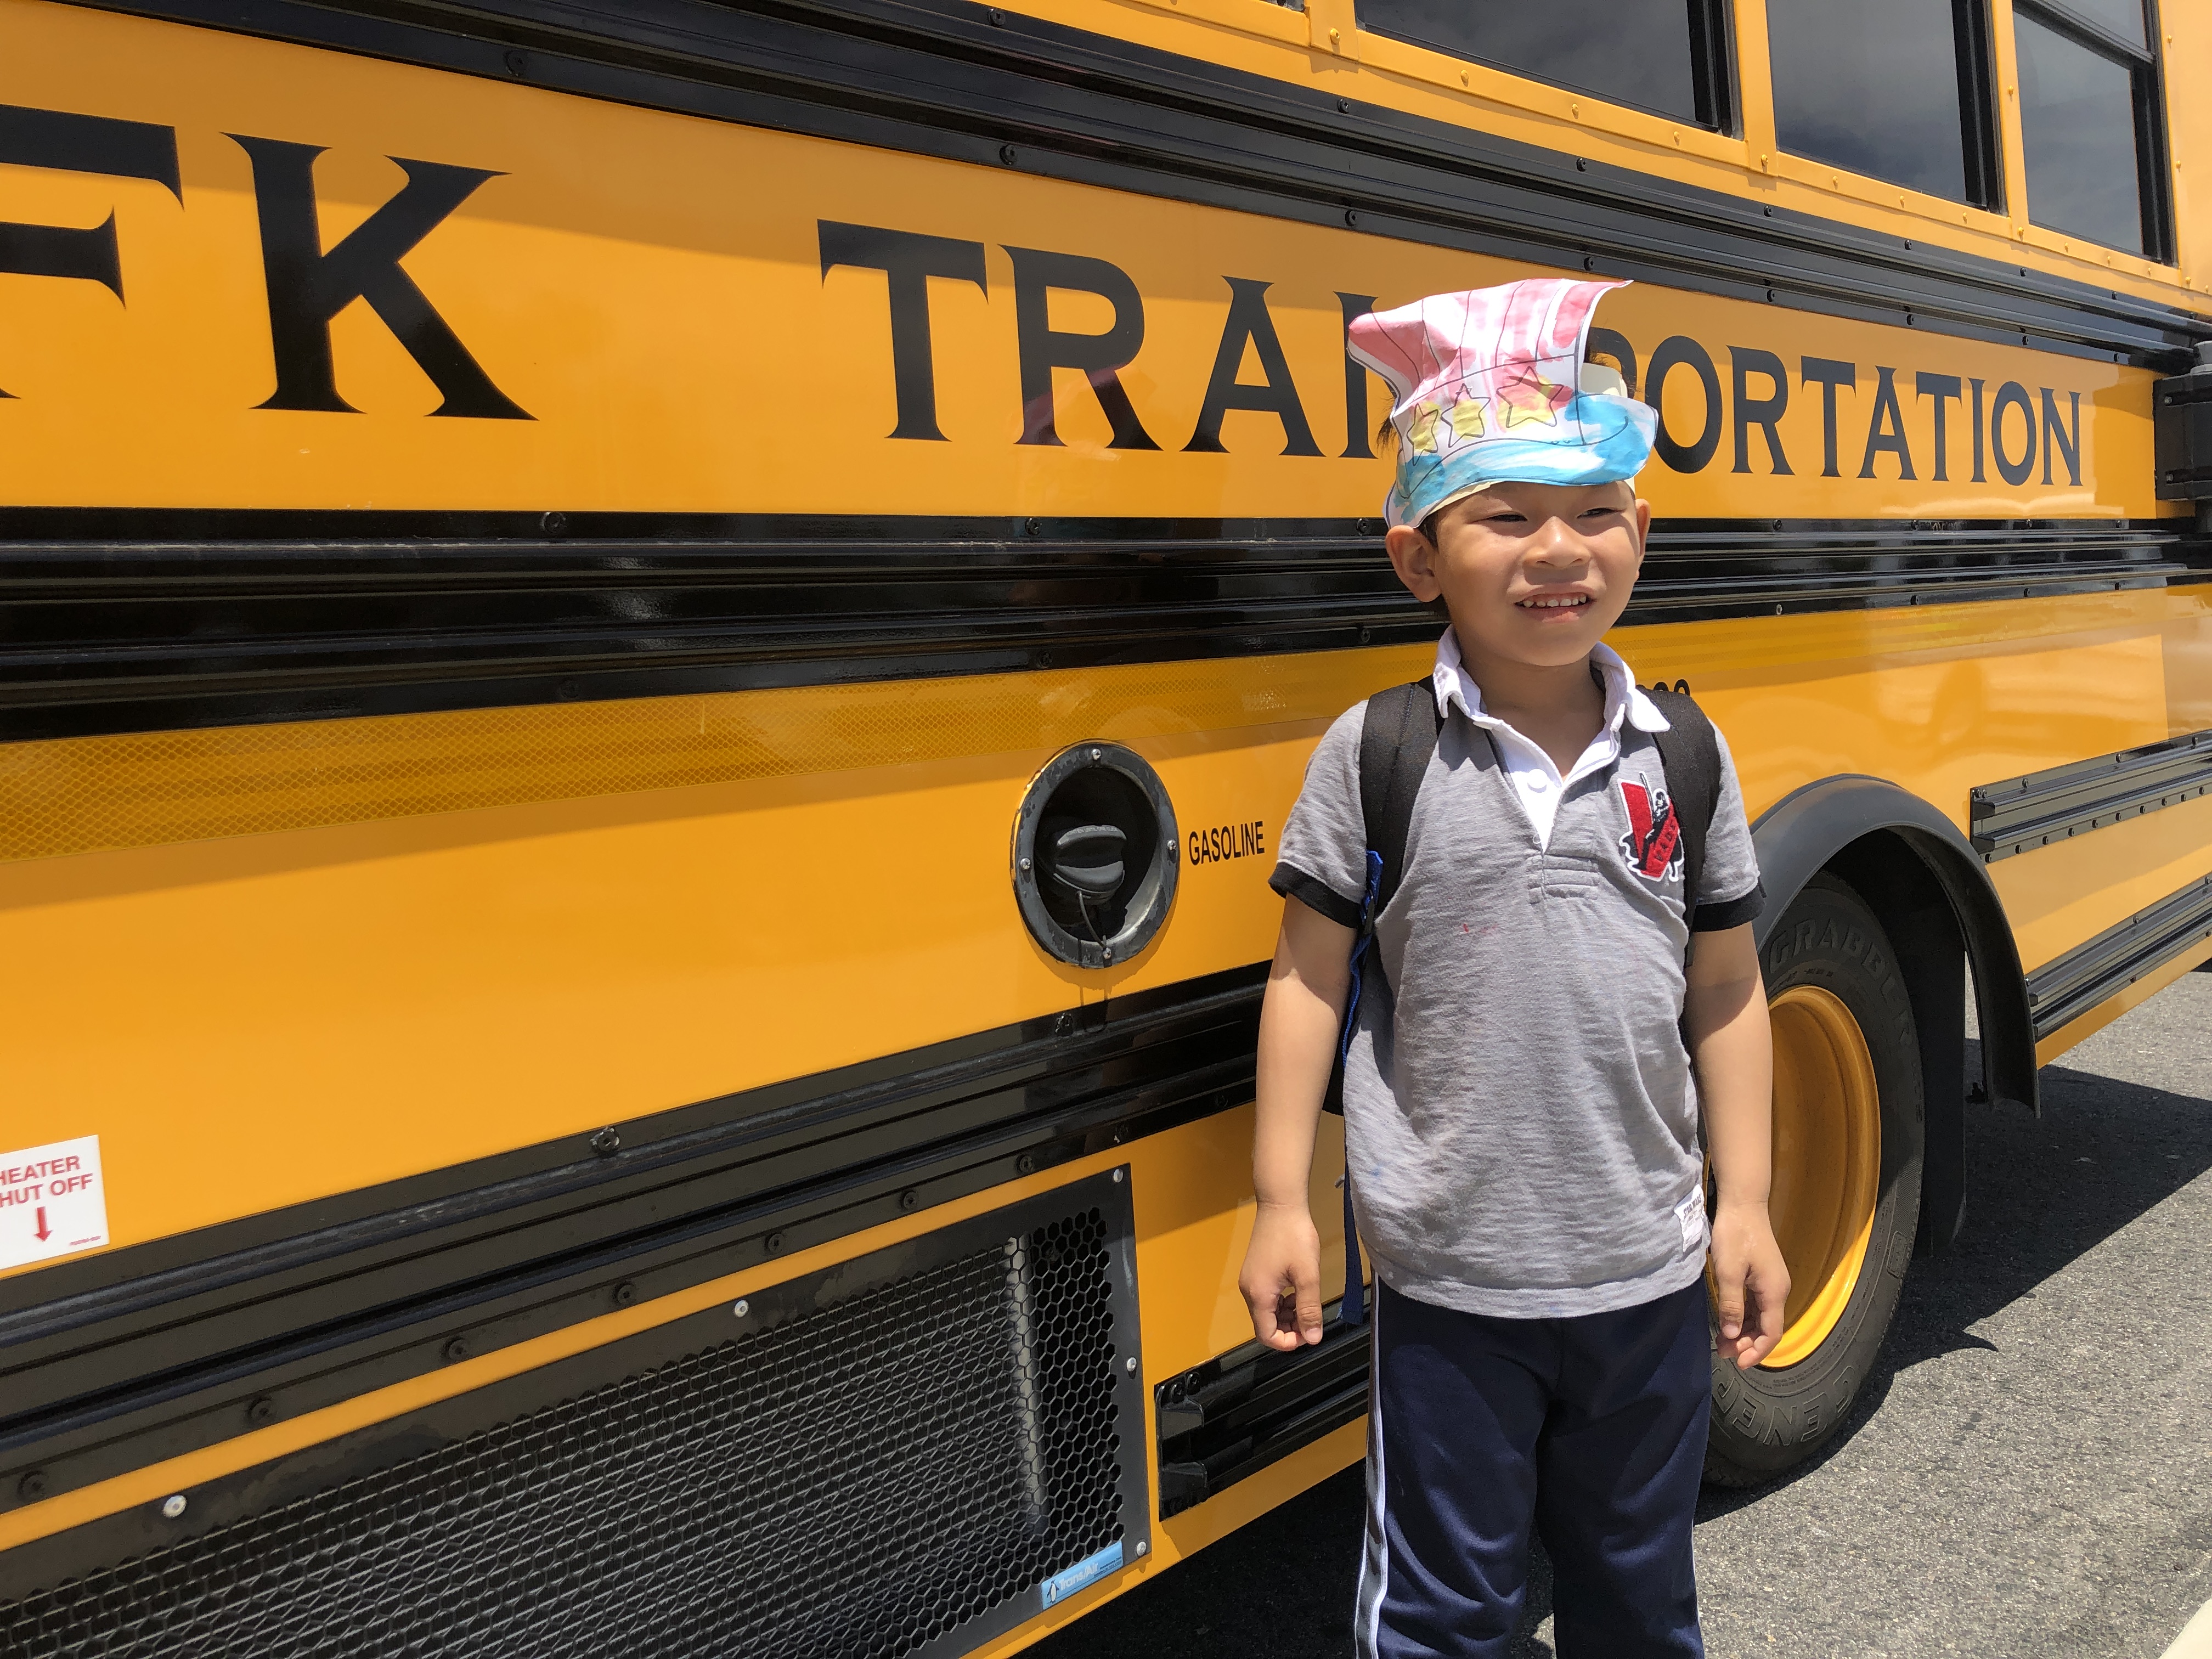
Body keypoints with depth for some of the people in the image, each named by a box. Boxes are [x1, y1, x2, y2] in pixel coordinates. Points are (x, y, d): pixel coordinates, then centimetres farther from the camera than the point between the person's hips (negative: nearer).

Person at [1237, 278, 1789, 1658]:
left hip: (1648, 1271, 3)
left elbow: (1726, 997, 5)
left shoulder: (1682, 756, -2)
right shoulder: (1376, 754, -10)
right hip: (1450, 1280, -2)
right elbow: (1310, 982, -5)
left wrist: (1744, 1208, 6)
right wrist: (1283, 1204, -5)